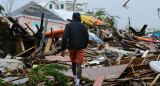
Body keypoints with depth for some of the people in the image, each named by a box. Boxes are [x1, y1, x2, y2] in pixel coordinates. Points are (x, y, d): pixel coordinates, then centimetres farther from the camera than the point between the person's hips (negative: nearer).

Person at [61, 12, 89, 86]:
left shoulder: (68, 25, 0)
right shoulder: (83, 26, 2)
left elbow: (64, 37, -11)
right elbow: (87, 38, 3)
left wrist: (63, 48, -7)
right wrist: (84, 47, 19)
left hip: (71, 48, 1)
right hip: (80, 48, -1)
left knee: (73, 63, 23)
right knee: (79, 65, -5)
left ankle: (75, 79, 37)